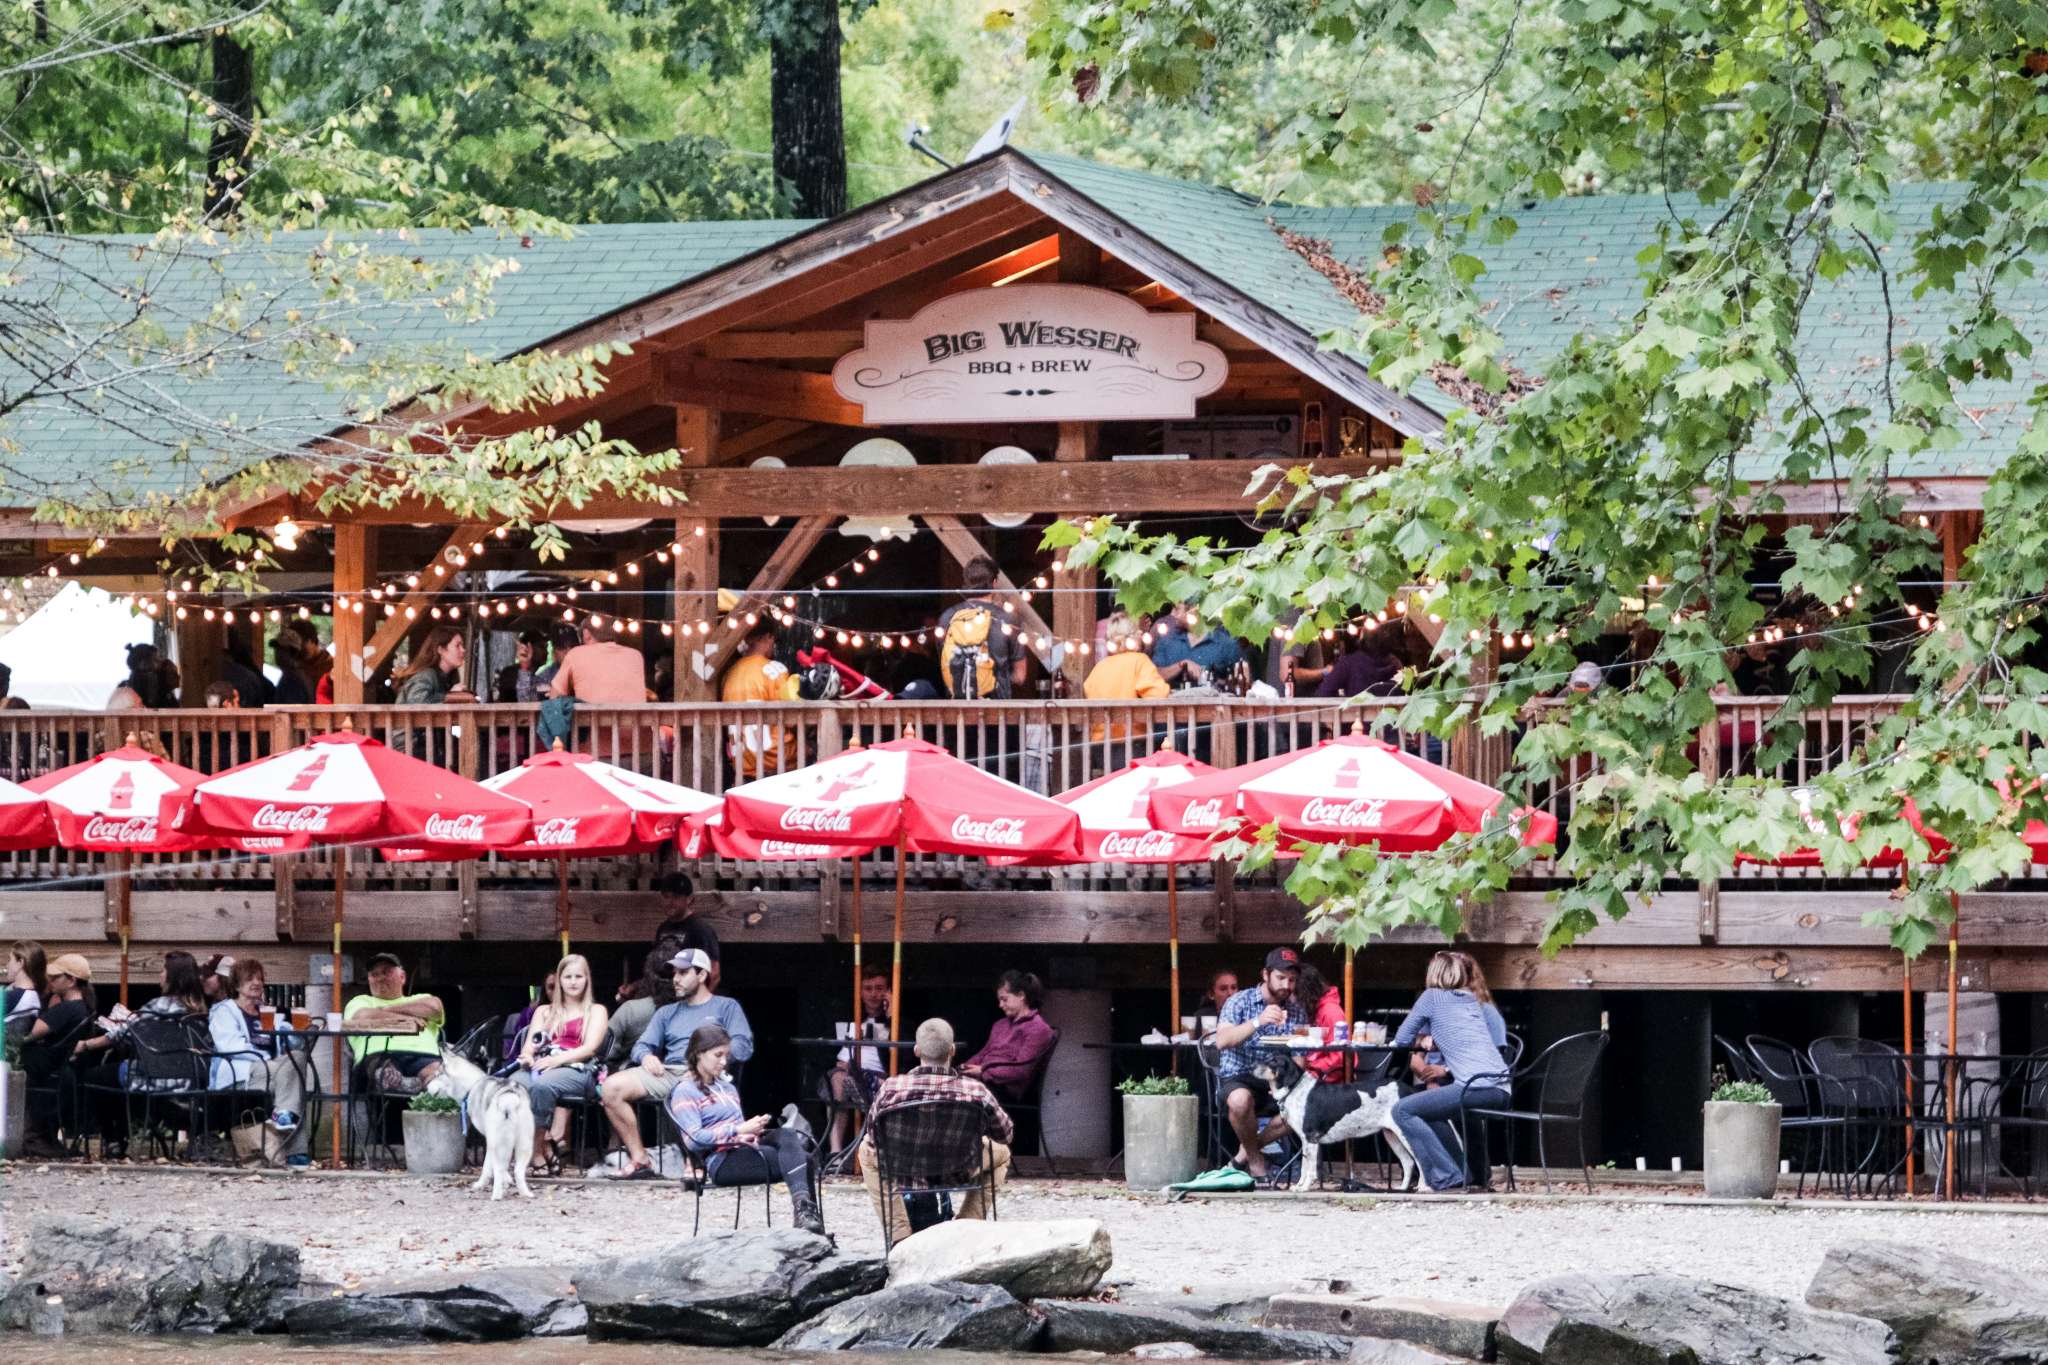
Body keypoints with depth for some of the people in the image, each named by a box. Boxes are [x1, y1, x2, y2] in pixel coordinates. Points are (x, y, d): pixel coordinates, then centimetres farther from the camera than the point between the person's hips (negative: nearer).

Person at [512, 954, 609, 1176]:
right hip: (540, 1067, 3)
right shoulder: (544, 1012, 31)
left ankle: (539, 1153, -32)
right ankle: (544, 1151, -35)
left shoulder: (595, 1011, 19)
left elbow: (590, 1048, 3)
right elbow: (530, 1044, 18)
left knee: (541, 1085, -39)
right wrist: (527, 1056, -9)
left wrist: (557, 1059, -14)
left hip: (576, 1070, -3)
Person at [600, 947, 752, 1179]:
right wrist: (646, 1056, -3)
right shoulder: (667, 1013, 32)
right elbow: (641, 1046, 22)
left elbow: (744, 1046, 3)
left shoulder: (726, 1007, 17)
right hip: (667, 1072, 5)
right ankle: (639, 1160, -19)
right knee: (611, 1088, -20)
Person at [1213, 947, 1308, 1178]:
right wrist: (1258, 1022, -31)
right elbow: (1222, 1041, -18)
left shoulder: (1297, 1011, 10)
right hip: (1237, 1080, -4)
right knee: (1240, 1099, -39)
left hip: (1276, 1082, 4)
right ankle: (1255, 1159, -11)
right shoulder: (1239, 1002, -2)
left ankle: (1249, 1148, -7)